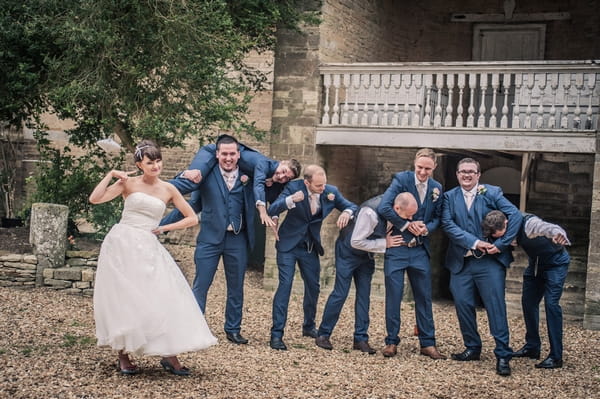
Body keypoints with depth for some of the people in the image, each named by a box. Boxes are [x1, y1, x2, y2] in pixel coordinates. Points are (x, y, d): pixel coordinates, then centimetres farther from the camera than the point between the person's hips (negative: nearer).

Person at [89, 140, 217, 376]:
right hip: (122, 245, -2)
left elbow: (192, 218, 10)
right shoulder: (129, 183, 2)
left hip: (148, 248, 2)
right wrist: (110, 175, -9)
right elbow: (95, 199, -8)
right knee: (125, 299, -1)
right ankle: (123, 356, 7)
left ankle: (169, 356, 1)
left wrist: (165, 228, 3)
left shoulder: (168, 189, 7)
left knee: (161, 298, -4)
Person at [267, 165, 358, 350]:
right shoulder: (293, 188, -20)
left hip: (311, 247, 4)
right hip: (289, 244, -4)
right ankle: (276, 334, -11)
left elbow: (352, 206, 0)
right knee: (285, 284, -14)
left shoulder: (331, 191, -10)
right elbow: (272, 210, -25)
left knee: (313, 286, 12)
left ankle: (309, 326, 34)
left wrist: (347, 212, -25)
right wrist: (290, 200, -44)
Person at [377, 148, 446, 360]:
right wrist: (407, 225, -16)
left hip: (420, 249, 4)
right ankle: (391, 341, 12)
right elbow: (384, 207, -18)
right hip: (396, 248, -4)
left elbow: (438, 217, 11)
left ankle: (427, 343, 16)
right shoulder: (401, 179, -8)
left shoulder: (437, 188, 6)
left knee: (424, 297, 7)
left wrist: (427, 228, -10)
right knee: (393, 296, 2)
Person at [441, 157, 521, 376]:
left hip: (490, 261, -3)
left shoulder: (492, 193, 2)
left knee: (496, 307, -4)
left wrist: (501, 244, -14)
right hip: (461, 262, 3)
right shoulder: (449, 197, 8)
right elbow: (448, 225, -6)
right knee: (463, 305, 5)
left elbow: (515, 216, -8)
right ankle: (472, 348, 23)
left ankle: (503, 355, 0)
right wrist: (474, 242, -16)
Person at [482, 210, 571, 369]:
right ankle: (532, 347, 22)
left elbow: (547, 227, -56)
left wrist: (559, 235, -78)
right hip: (535, 263, 8)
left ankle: (556, 357, -13)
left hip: (555, 262, -8)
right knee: (528, 302, 7)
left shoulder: (529, 223, -37)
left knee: (551, 304, -16)